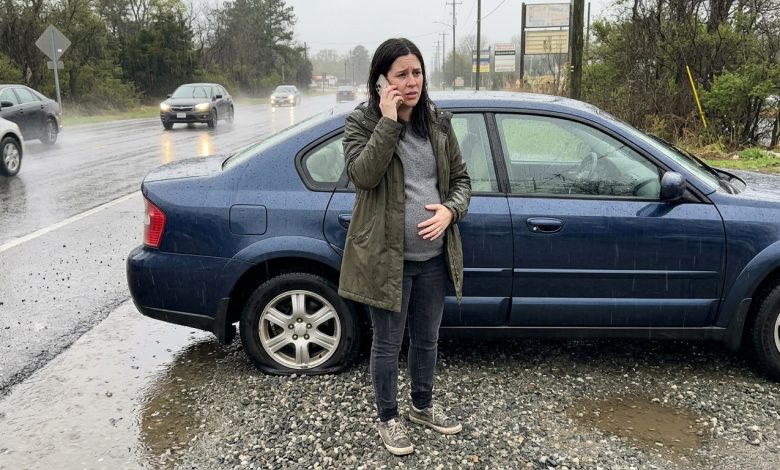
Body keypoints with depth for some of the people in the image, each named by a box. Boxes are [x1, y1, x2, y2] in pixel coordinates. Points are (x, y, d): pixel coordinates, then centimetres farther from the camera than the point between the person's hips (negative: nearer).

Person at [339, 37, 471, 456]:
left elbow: (461, 178, 9)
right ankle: (388, 418, 31)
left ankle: (423, 406, 43)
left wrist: (451, 209, -10)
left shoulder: (438, 122, 5)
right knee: (387, 345, 10)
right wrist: (388, 121, -25)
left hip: (433, 256, 5)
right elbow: (363, 175, -24)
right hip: (387, 257, -4)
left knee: (427, 339, 20)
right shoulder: (362, 122, -7)